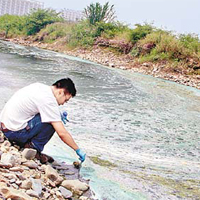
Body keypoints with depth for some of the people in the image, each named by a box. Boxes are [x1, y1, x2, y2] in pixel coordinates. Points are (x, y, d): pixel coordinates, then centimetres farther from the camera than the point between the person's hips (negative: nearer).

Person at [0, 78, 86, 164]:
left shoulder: (39, 86, 5)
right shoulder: (49, 101, -20)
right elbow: (62, 133, -20)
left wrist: (58, 116, 13)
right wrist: (78, 150, -8)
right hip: (14, 131, -9)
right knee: (52, 122, -14)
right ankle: (34, 148, -4)